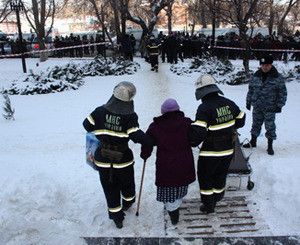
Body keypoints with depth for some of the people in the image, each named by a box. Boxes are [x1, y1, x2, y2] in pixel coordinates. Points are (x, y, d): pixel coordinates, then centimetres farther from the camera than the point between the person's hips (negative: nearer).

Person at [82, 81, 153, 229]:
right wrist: (152, 142, -11)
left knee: (110, 189, 17)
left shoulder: (100, 111, -9)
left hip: (103, 160, 2)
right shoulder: (130, 117, -17)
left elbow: (87, 125, 2)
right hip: (123, 159, -1)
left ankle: (117, 217, 28)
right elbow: (137, 136, -24)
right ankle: (128, 202, 54)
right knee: (127, 183, 27)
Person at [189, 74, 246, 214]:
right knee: (220, 175, 24)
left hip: (211, 151, -6)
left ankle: (208, 206, 25)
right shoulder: (229, 103, -1)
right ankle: (217, 199, 43)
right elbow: (240, 120, 12)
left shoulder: (204, 108, -21)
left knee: (205, 177, 14)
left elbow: (198, 131, -26)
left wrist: (193, 142, -7)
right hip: (228, 150, 6)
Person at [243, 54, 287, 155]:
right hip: (257, 106, 4)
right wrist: (248, 101, 12)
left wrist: (279, 105, -6)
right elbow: (251, 89, 14)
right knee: (256, 124, 15)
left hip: (270, 108, -3)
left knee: (270, 126, 3)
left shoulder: (278, 77, -6)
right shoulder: (256, 76, 5)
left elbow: (283, 93, -2)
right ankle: (253, 141, 31)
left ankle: (270, 146, 17)